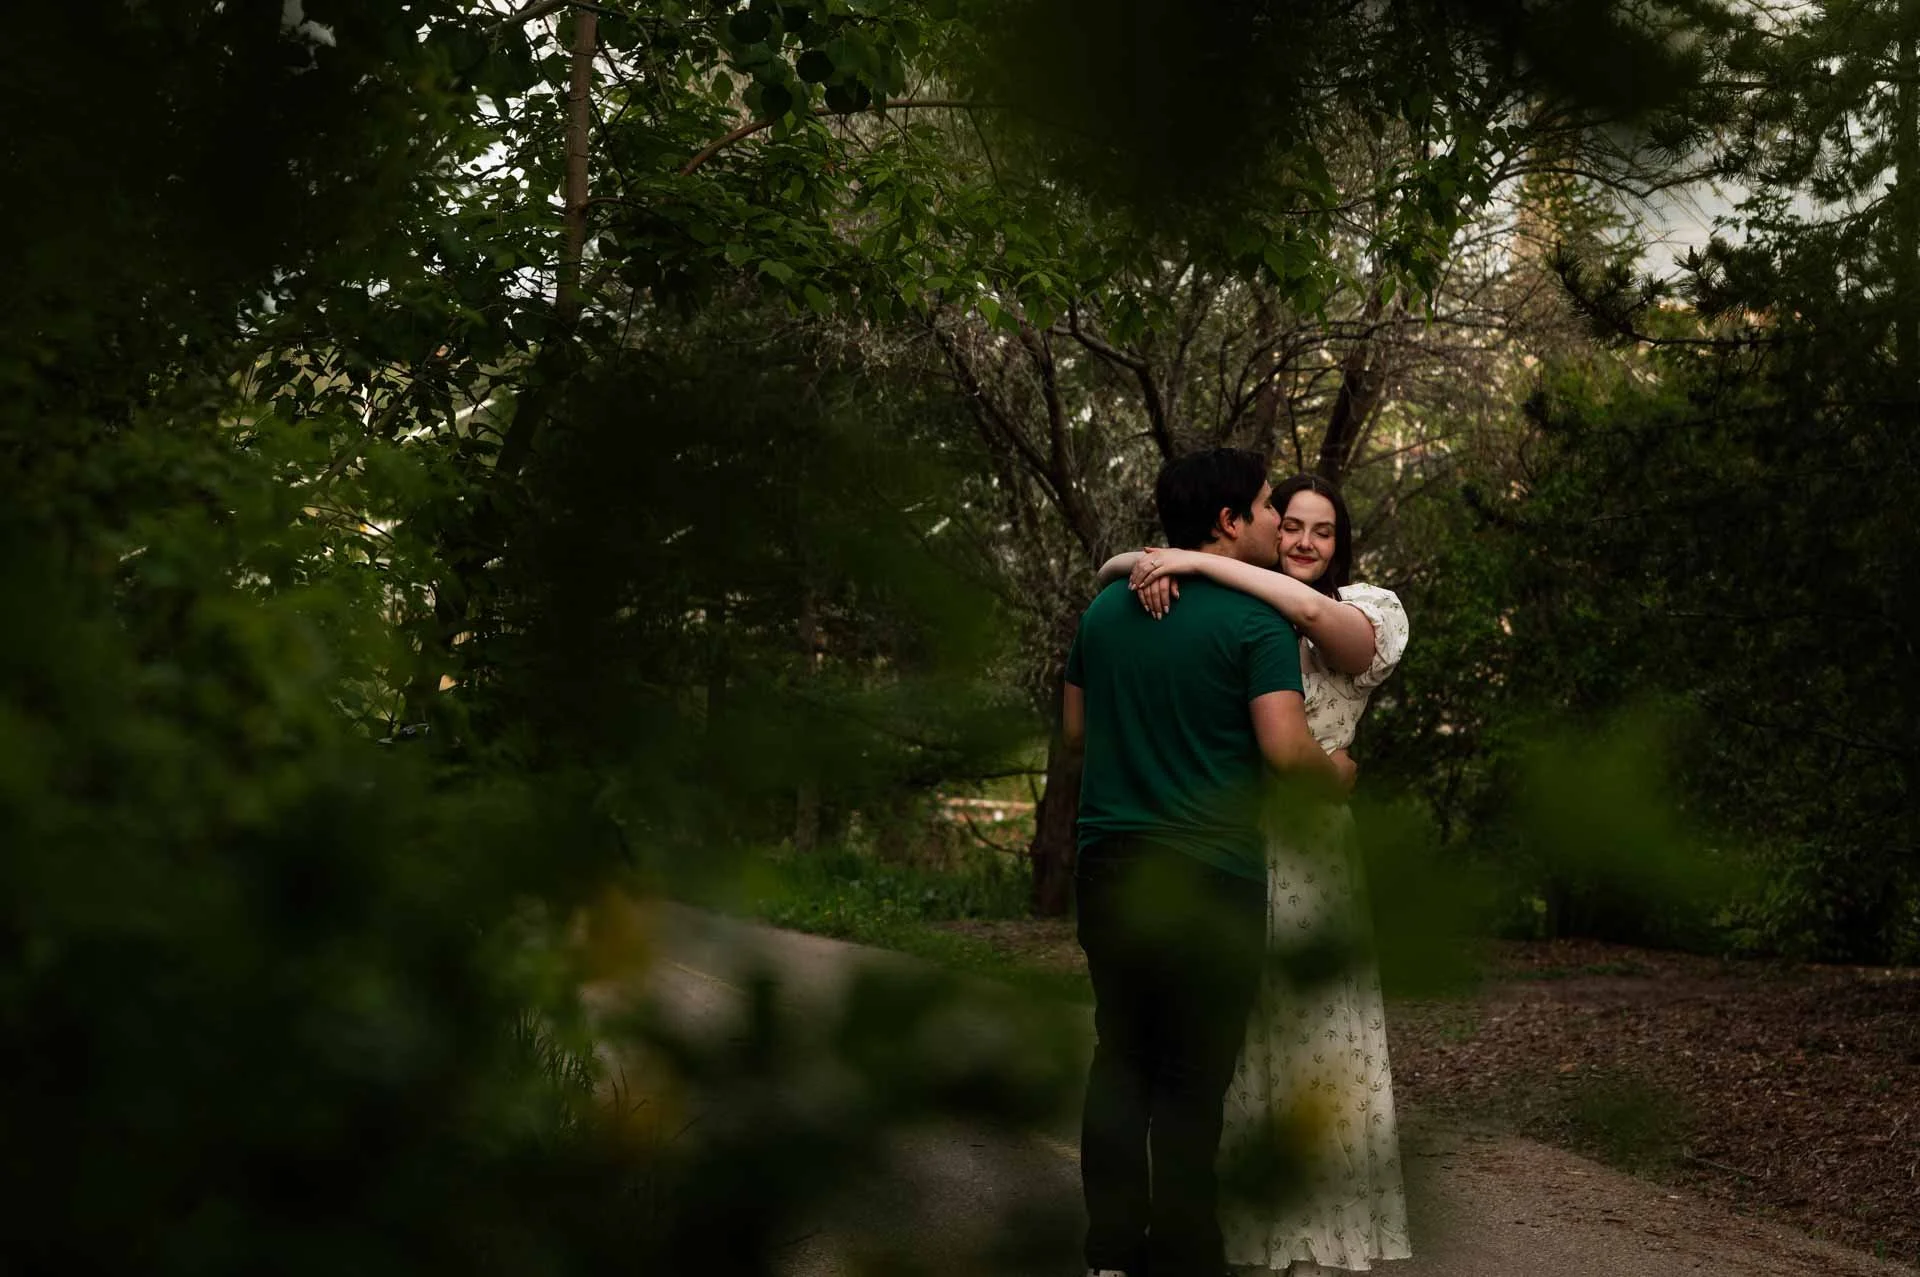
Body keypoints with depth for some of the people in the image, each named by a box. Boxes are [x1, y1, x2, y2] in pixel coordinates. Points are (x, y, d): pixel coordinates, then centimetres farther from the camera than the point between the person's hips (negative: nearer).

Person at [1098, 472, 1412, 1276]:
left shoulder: (1367, 612, 3)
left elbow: (1312, 613, -20)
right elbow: (1112, 572, 10)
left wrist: (1199, 563, -20)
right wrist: (1154, 566, -14)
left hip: (1305, 852, -2)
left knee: (1310, 1036, -2)